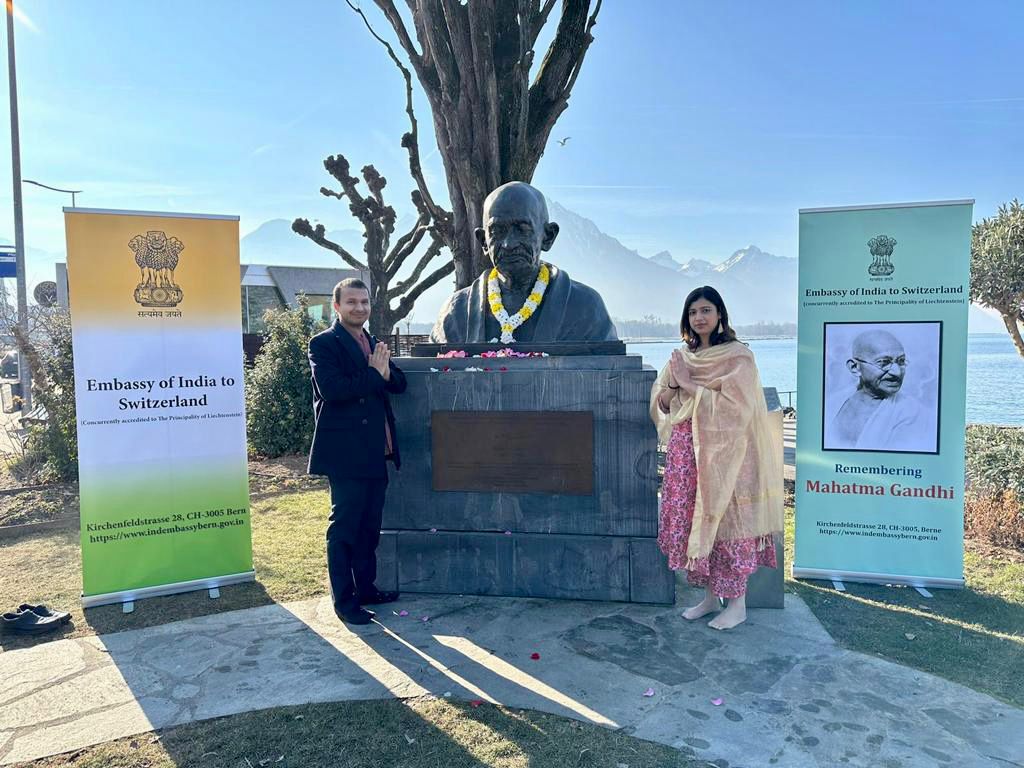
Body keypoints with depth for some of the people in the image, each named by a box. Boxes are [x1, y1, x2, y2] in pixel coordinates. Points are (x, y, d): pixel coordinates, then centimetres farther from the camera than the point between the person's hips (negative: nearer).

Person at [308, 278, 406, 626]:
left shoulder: (373, 344, 17)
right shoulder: (323, 343, -6)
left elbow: (399, 384, 10)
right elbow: (330, 389, -21)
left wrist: (385, 372, -12)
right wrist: (374, 375, -14)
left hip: (375, 453, 8)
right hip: (345, 452, -8)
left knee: (370, 526, 16)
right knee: (344, 527, 0)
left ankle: (366, 587, 29)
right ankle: (344, 600, 9)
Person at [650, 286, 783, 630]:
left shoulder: (738, 356, -5)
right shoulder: (681, 356, 12)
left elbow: (734, 406, -15)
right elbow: (661, 403, 12)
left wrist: (690, 385, -11)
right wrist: (673, 383, -8)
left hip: (722, 452, -6)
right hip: (685, 450, 6)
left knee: (724, 523, -1)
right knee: (690, 521, 8)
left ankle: (737, 604, 14)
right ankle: (710, 596, 23)